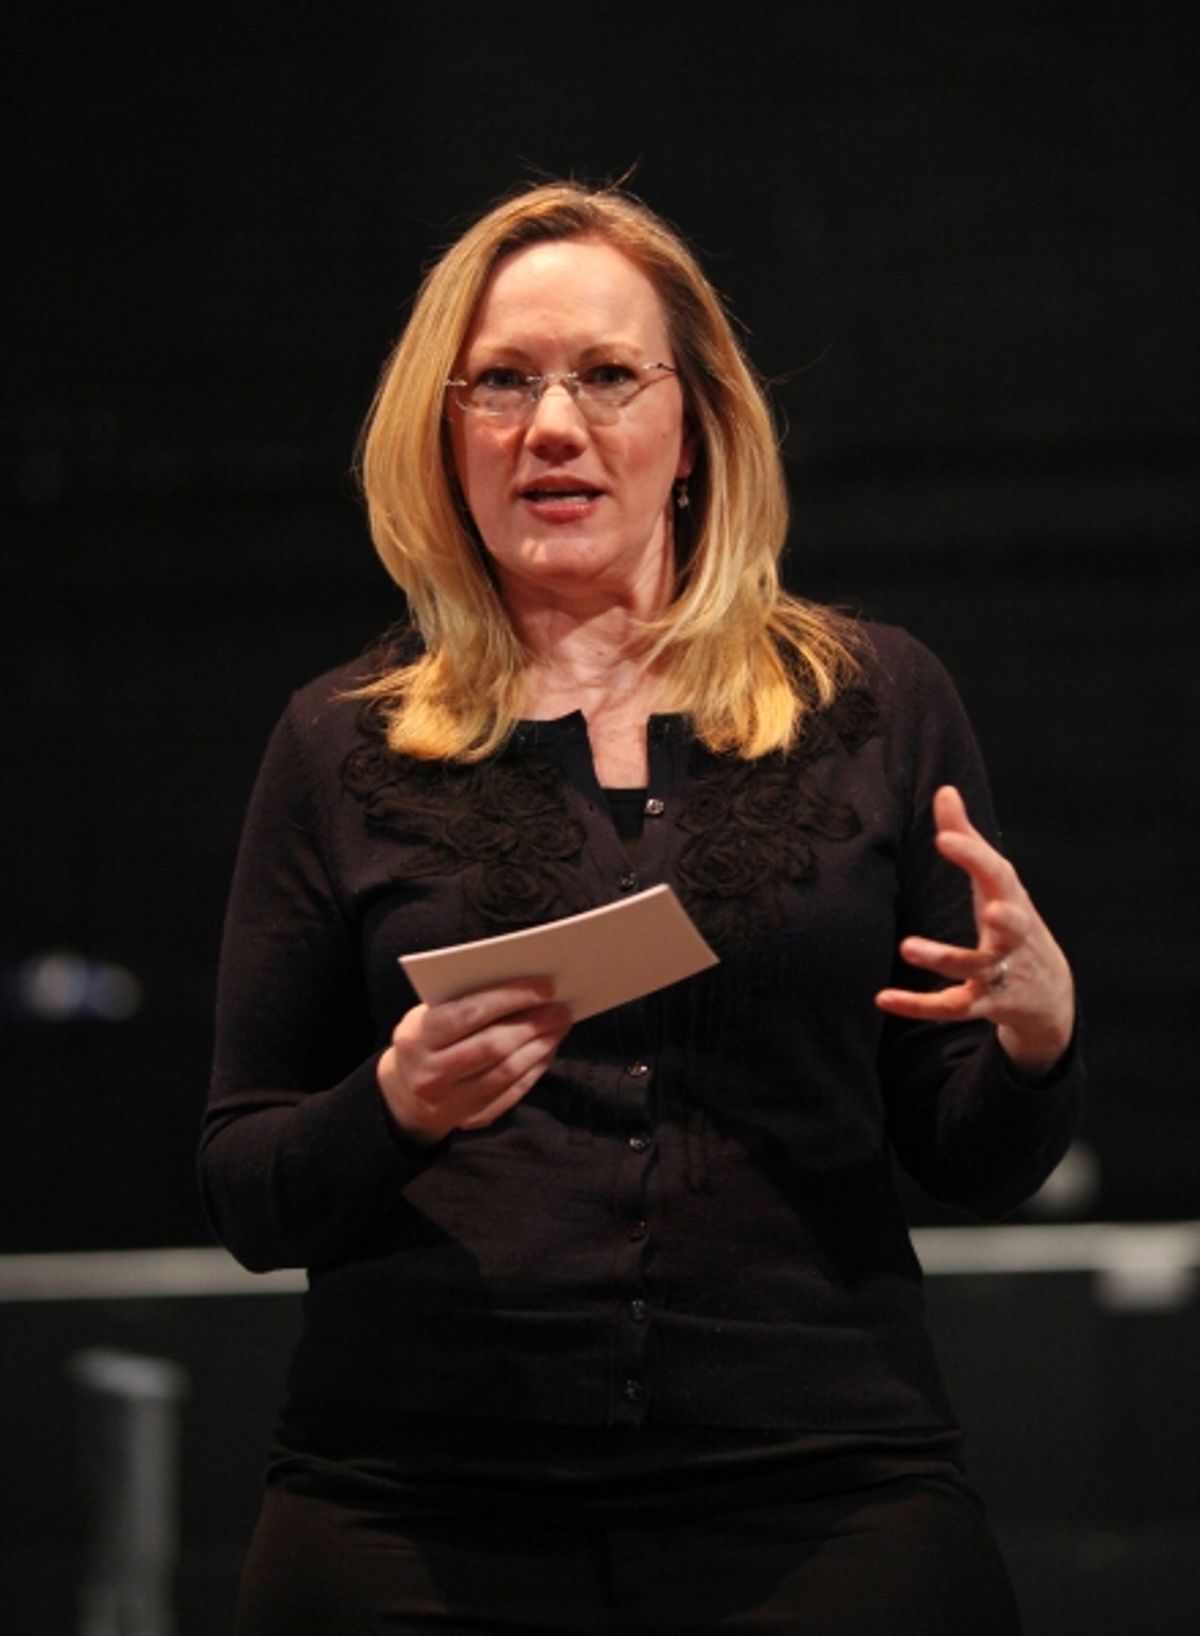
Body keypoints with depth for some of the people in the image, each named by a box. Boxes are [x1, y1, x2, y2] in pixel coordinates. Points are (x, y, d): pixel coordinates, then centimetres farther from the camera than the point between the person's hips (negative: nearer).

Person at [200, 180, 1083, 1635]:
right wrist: (393, 1112, -14)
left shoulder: (877, 704, 6)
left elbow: (973, 1166, 9)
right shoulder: (345, 744, 5)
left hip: (815, 1500, 0)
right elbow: (243, 1197, 6)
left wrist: (1036, 1034, -13)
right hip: (416, 1515, 0)